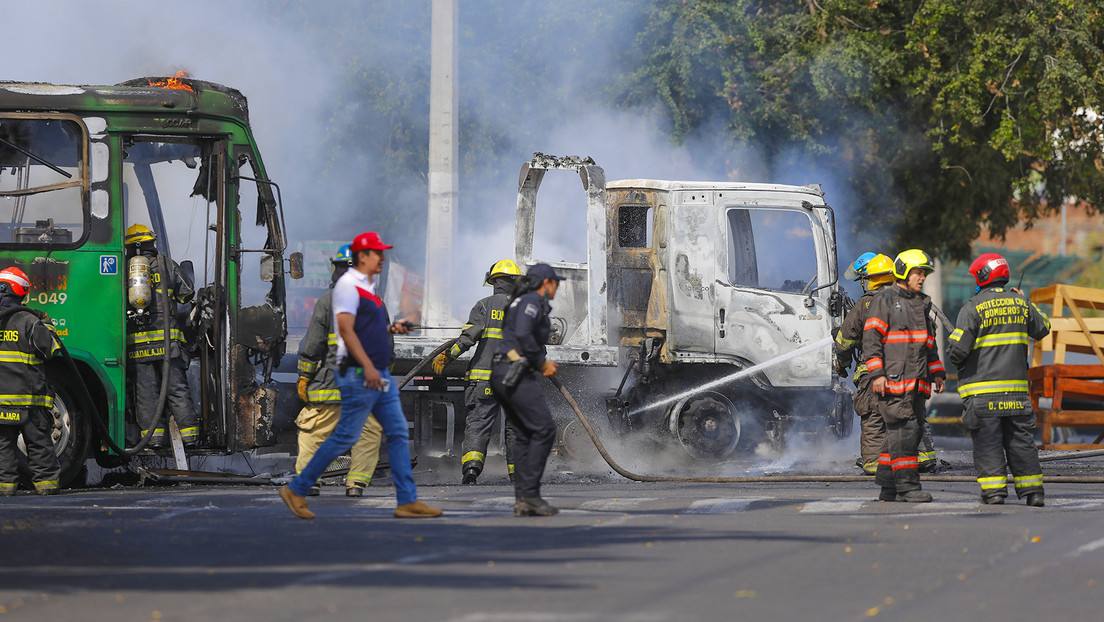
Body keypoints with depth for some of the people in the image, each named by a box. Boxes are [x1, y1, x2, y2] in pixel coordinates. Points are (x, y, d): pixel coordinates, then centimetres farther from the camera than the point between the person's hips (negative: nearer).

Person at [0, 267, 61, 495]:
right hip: (28, 395, -2)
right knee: (38, 441, 6)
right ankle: (46, 480, 6)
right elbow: (50, 349, -4)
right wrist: (46, 326, 12)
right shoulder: (28, 322, -9)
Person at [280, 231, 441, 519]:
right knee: (346, 436, -7)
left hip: (380, 375, 10)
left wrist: (391, 328, 13)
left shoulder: (369, 286, 18)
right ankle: (296, 490, 2)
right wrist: (367, 367, -27)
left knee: (398, 433, 5)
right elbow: (346, 329, -20)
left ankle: (408, 501, 5)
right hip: (358, 375, -10)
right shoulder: (348, 285, -12)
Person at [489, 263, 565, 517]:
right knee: (544, 429, -11)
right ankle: (529, 493, -14)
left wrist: (542, 363, 18)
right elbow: (523, 334, -21)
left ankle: (522, 500, 4)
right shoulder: (533, 301, -6)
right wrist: (542, 362, -10)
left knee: (524, 434, 8)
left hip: (501, 373, 10)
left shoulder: (522, 303, 25)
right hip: (515, 374, -10)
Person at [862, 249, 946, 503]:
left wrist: (936, 372, 19)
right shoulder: (884, 300, -3)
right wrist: (877, 373, -15)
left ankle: (887, 489, 10)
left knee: (904, 433, 6)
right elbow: (871, 339, -8)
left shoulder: (922, 304, 21)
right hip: (892, 380, -8)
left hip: (916, 383, 8)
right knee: (904, 430, -13)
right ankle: (907, 486, -13)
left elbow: (929, 342, 28)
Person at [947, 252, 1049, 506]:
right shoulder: (1020, 304, 5)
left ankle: (993, 490, -6)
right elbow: (1043, 329, 22)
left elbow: (957, 349, -13)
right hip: (1016, 387, 4)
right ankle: (1032, 491, 8)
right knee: (1020, 439, 9)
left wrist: (957, 360, 10)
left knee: (987, 441, -1)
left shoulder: (973, 307, -10)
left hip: (982, 390, -4)